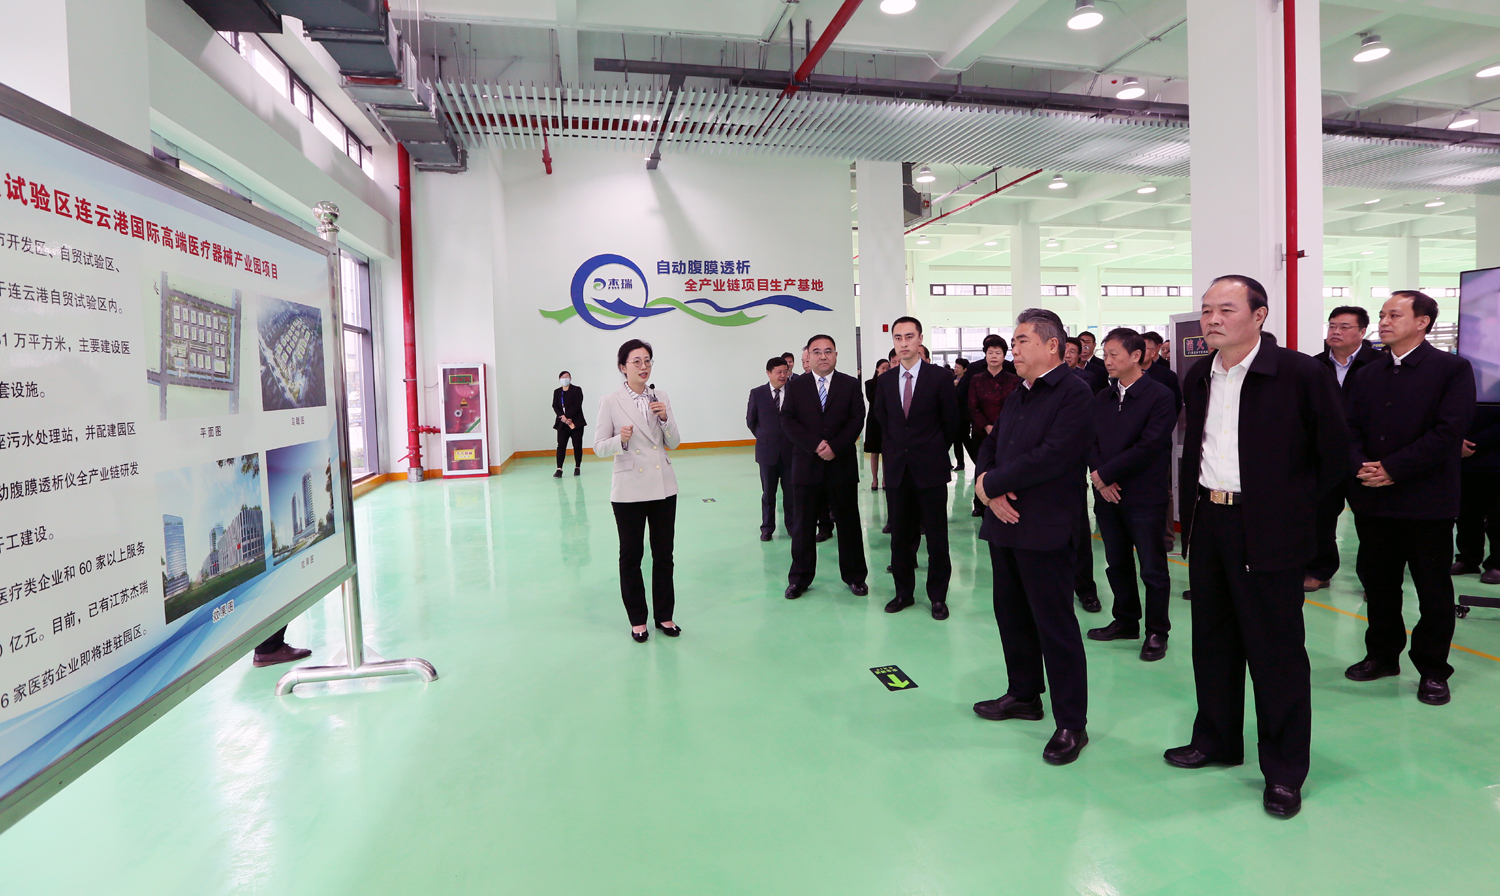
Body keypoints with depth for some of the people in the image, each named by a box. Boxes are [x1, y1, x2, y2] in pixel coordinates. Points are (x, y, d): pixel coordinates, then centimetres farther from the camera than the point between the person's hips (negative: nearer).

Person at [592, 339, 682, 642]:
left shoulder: (661, 398, 5)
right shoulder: (611, 402, -5)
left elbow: (674, 443, 7)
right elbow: (598, 447, -4)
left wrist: (666, 419, -10)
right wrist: (621, 439, -23)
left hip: (663, 486, 3)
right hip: (629, 489, -3)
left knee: (664, 554, 10)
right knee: (631, 555, 8)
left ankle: (664, 615, 26)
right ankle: (637, 619, 22)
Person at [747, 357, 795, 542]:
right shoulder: (757, 393, 0)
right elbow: (750, 420, 8)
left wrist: (795, 439, 1)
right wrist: (764, 437, 9)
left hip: (790, 450, 0)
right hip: (767, 450, 1)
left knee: (790, 491, 6)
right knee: (768, 492, 10)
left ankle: (791, 525, 20)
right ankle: (767, 528, 22)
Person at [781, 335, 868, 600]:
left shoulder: (850, 385, 5)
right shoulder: (796, 386, 6)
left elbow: (857, 419, -3)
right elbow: (788, 421, -3)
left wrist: (835, 447, -16)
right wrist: (815, 445, -16)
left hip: (842, 465, 0)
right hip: (806, 466, 0)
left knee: (849, 523, 8)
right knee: (802, 525, 7)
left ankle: (855, 576, 21)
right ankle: (799, 578, 19)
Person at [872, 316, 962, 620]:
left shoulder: (940, 377, -5)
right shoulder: (885, 381, 7)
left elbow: (952, 423, 3)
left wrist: (933, 450, 10)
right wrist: (893, 452, 10)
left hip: (931, 468, -3)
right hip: (896, 468, 3)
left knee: (936, 535, 4)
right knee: (900, 535, 10)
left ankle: (938, 596, 17)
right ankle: (904, 591, 23)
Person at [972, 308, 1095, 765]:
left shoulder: (1074, 393, -11)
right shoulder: (1018, 396, 16)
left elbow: (1053, 456, -22)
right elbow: (990, 445, 13)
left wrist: (992, 482, -14)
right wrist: (986, 486, -8)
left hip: (1045, 530, -8)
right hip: (1006, 523, 8)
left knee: (1055, 626, 0)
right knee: (1012, 616, 17)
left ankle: (1071, 723, 13)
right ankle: (1023, 694, 35)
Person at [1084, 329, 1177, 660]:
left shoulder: (1160, 396, -9)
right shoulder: (1101, 399, 9)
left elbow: (1148, 447, -16)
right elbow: (1091, 442, 5)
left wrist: (1104, 473, -14)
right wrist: (1100, 480, -11)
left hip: (1145, 499, -5)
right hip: (1108, 496, 5)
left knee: (1153, 568, 5)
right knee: (1117, 563, 15)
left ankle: (1157, 632, 20)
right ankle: (1125, 621, 31)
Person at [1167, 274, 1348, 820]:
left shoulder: (1300, 373, -9)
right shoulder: (1198, 376, 9)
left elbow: (1335, 450, -3)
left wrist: (1298, 505, -2)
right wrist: (1190, 506, 11)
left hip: (1267, 531, -6)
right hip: (1207, 524, 6)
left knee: (1276, 651, 4)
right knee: (1212, 642, 16)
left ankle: (1284, 769, 20)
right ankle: (1216, 742, 33)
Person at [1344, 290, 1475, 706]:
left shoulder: (1453, 369, -4)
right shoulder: (1368, 374, 11)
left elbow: (1449, 430, -13)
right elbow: (1351, 428, 7)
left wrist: (1393, 469, -18)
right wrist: (1361, 466, -12)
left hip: (1427, 501, -4)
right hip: (1373, 500, 5)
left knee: (1433, 590, 6)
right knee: (1377, 583, 13)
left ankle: (1432, 670, 20)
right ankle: (1382, 655, 29)